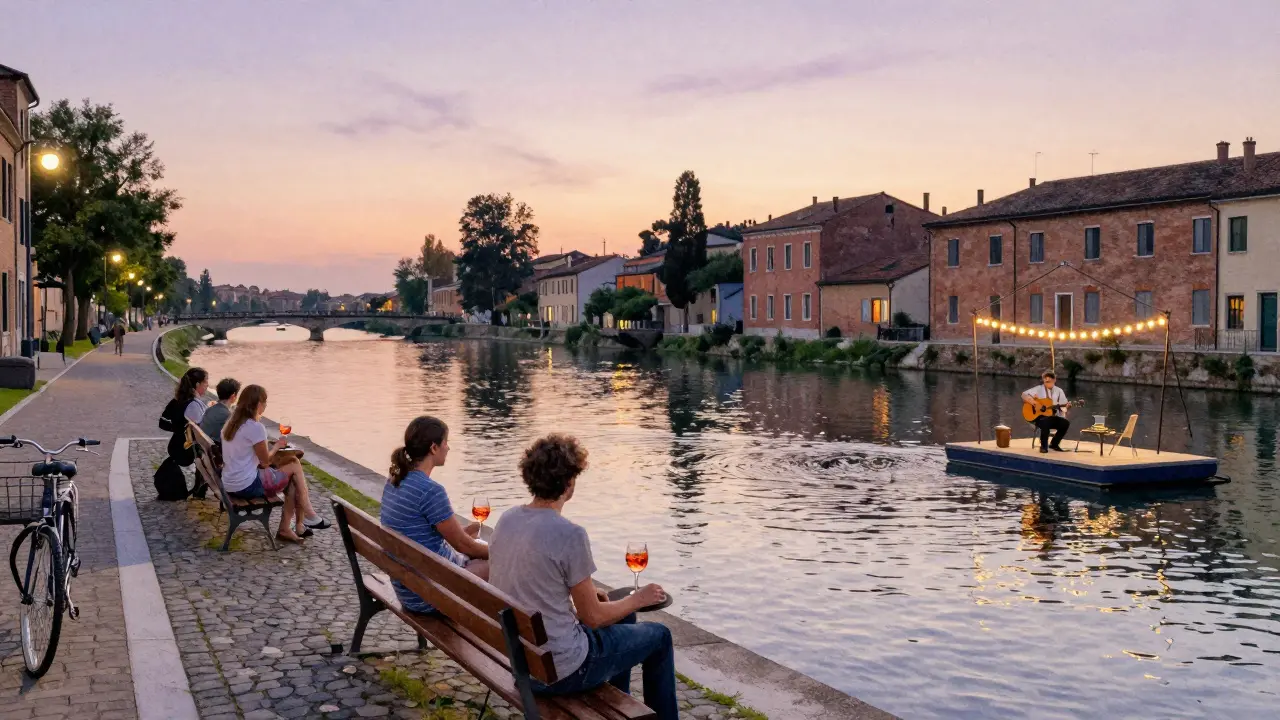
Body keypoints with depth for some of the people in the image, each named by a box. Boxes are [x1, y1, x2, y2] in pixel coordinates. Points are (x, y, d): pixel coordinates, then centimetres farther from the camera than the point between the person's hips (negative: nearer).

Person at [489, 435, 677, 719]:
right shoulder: (570, 535, -25)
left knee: (621, 617, 30)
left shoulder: (507, 519, -2)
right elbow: (593, 617, -15)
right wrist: (639, 599, 2)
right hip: (559, 670, -8)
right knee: (659, 636, 14)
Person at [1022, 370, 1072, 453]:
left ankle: (1054, 444, -4)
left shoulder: (1059, 391, 12)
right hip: (1040, 416, -4)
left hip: (1053, 417, 4)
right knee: (1045, 422, -38)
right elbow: (1024, 395, -5)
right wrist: (1033, 402, -20)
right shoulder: (1039, 389, 4)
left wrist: (1066, 406, -16)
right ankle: (1044, 446, -18)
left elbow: (1063, 405, 8)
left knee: (1066, 423, -25)